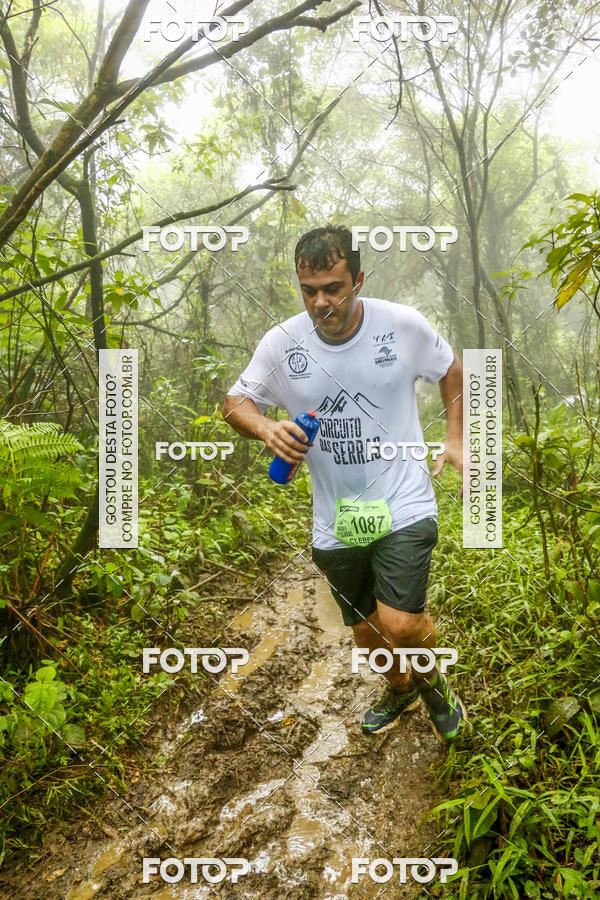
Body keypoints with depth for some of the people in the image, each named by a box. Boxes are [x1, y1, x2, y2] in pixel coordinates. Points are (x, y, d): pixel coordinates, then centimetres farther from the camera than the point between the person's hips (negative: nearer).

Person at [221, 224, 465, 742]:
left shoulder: (403, 324, -9)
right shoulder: (280, 343, -8)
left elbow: (451, 369, 9)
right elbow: (235, 401, 2)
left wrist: (455, 439, 2)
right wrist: (265, 428, -20)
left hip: (404, 506, -3)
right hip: (337, 520, 3)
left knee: (400, 626, -18)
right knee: (365, 628, 20)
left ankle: (432, 681, 21)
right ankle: (399, 690, 55)